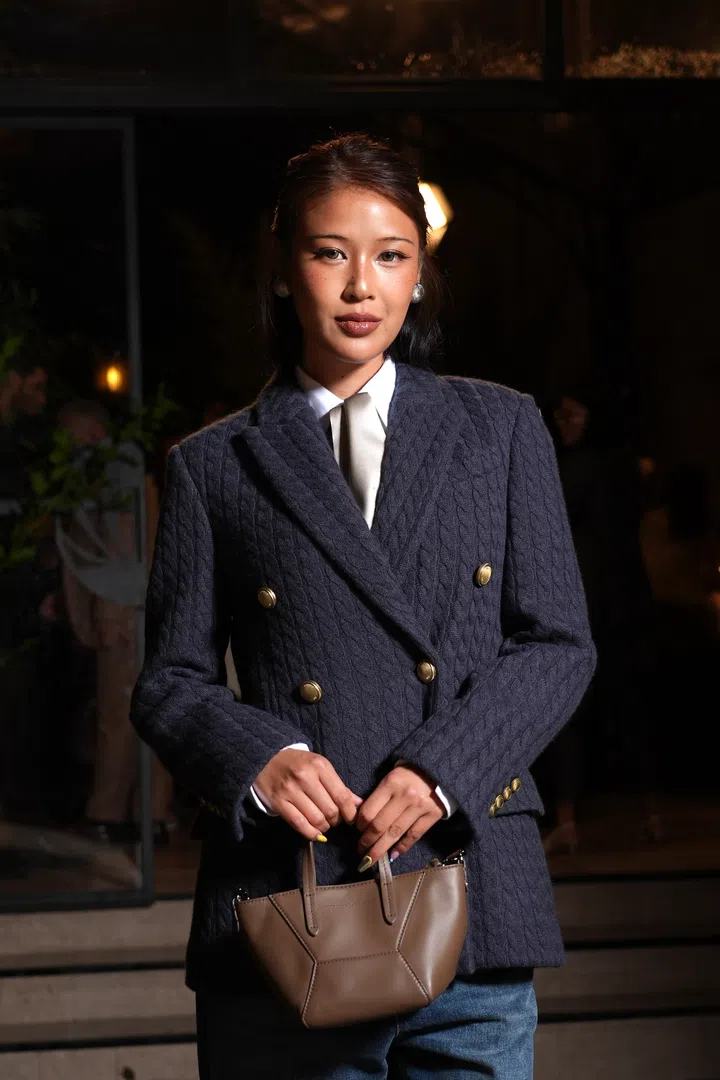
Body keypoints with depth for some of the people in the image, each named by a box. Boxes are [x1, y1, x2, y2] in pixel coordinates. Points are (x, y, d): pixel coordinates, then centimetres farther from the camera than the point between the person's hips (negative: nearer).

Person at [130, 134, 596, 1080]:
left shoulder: (502, 429, 12)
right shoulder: (215, 467, 10)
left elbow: (559, 644, 7)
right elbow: (169, 681, 9)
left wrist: (441, 769, -8)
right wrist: (255, 758, -12)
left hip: (469, 893, 1)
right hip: (281, 912, 0)